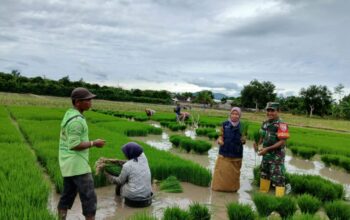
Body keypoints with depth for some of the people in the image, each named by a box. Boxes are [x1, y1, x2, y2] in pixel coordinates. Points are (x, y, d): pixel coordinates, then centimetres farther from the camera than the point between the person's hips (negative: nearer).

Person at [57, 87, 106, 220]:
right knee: (89, 197, -3)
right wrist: (94, 143, -14)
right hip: (77, 164, -10)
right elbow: (74, 145, -23)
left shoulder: (69, 114, 11)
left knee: (68, 195, 16)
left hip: (69, 163, 10)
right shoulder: (76, 120, -21)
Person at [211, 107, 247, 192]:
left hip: (236, 154, 0)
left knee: (233, 172, 11)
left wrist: (243, 140, -20)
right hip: (224, 152, 0)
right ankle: (219, 186, 21)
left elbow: (243, 141, 2)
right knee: (221, 171, 6)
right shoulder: (225, 124, -3)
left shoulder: (242, 126, -3)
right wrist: (219, 140, -16)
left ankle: (232, 188, 27)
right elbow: (221, 135, 4)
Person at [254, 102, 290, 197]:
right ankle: (263, 193, 39)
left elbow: (282, 142, -23)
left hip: (277, 156, -9)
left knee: (278, 177, -5)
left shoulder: (281, 124, -20)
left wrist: (267, 148, -26)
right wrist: (258, 144, -4)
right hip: (266, 154, 9)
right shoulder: (265, 123, 5)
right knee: (264, 174, 21)